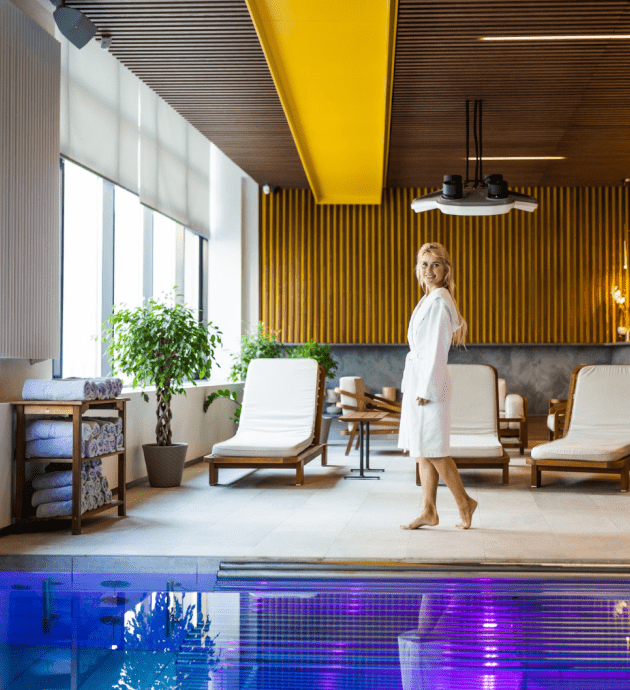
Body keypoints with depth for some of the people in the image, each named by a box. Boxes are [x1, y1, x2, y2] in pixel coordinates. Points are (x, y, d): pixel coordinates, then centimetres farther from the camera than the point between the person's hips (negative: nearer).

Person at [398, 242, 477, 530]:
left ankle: (464, 503, 9)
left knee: (432, 448, -3)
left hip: (429, 380, -10)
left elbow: (437, 348, -18)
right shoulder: (428, 299, 15)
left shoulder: (439, 301, -14)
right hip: (417, 377, 10)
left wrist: (426, 389, -18)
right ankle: (429, 512, 14)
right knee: (422, 449, 10)